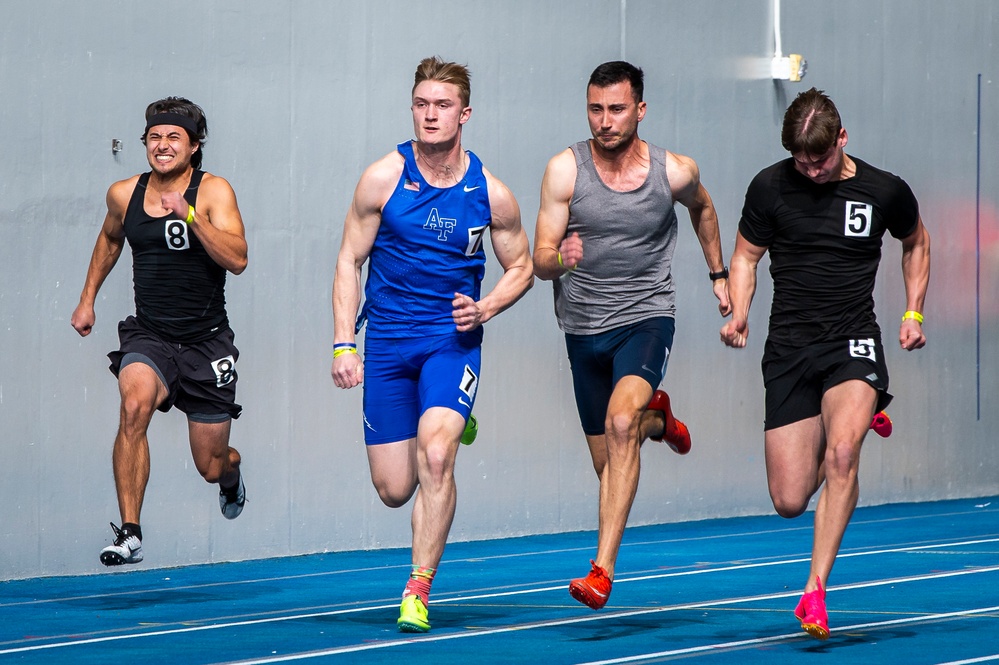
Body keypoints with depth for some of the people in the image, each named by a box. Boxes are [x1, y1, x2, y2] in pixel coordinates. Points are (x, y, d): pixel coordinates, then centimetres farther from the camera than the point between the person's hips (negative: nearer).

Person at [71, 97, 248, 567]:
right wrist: (87, 298, 22)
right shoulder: (123, 195, 2)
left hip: (206, 342, -1)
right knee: (135, 404, -33)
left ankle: (231, 473, 49)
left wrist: (188, 214, -30)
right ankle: (129, 533, -31)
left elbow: (237, 260, -22)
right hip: (148, 336, 1)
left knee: (211, 466, 8)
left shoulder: (214, 192, -8)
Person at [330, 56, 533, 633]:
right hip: (387, 339, 1)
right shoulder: (384, 178, -4)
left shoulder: (491, 193, -2)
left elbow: (521, 268, 11)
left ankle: (418, 591, -15)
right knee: (394, 490, 3)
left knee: (435, 456, -24)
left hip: (453, 339, -1)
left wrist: (484, 308, -9)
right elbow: (350, 260, 2)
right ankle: (450, 427, 40)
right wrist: (344, 343, -7)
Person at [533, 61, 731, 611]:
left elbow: (702, 209, 17)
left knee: (621, 423, -29)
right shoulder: (565, 169, -10)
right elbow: (540, 261, -11)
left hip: (646, 315, -2)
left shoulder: (675, 172, -8)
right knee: (608, 463, 14)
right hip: (583, 325, 2)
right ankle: (656, 418, 52)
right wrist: (561, 259, -33)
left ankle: (603, 567, -29)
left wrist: (718, 274, 22)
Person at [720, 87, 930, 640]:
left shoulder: (885, 192, -1)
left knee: (841, 452, -31)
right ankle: (861, 417, 34)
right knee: (789, 501, 0)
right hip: (789, 346, 2)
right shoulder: (770, 187, -2)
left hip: (853, 344, -2)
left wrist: (914, 312, 9)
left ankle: (815, 591, -25)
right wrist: (739, 313, -8)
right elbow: (746, 255, 10)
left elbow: (916, 242, 19)